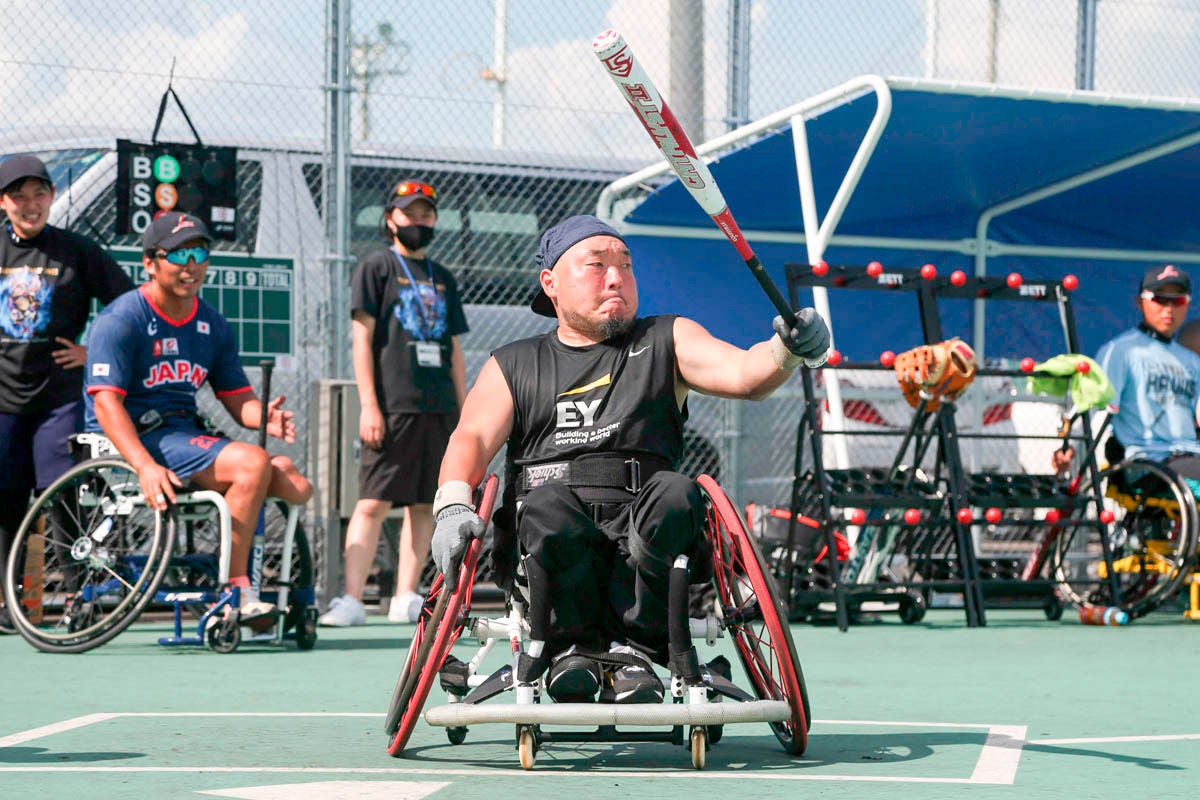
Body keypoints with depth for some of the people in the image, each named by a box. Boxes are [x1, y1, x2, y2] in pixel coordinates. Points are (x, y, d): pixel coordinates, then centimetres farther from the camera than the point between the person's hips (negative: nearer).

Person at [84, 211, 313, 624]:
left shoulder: (213, 325, 16)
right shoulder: (120, 320, -7)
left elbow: (237, 396, 14)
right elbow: (106, 402, -16)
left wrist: (264, 416, -13)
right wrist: (145, 466, -31)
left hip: (189, 434, 7)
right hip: (137, 440, -7)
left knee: (295, 485, -11)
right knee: (252, 463, -29)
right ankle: (236, 593, -25)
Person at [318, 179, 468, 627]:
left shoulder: (442, 278, 20)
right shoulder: (375, 267, 4)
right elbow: (362, 338, -4)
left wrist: (463, 413, 14)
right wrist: (369, 404, -12)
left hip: (440, 408, 6)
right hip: (393, 404, -6)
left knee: (425, 506, 3)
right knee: (374, 503, -11)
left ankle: (406, 599, 7)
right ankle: (352, 600, -15)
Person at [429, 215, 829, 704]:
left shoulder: (666, 342, 20)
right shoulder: (513, 366, 22)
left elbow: (743, 374, 3)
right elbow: (473, 437, 6)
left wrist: (788, 350, -21)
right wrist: (453, 507, -15)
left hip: (644, 543, 0)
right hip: (551, 549, 0)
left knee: (676, 494, -32)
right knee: (546, 504, -34)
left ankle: (631, 648, -21)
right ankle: (569, 645, -14)